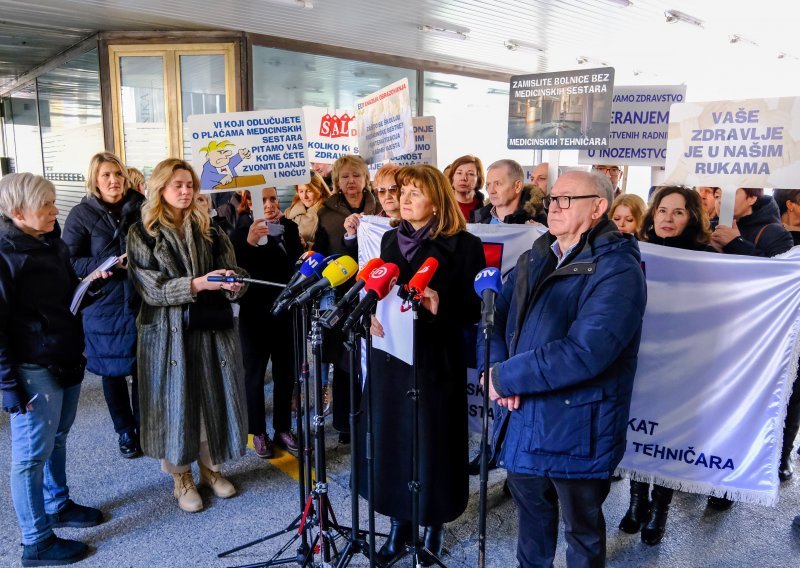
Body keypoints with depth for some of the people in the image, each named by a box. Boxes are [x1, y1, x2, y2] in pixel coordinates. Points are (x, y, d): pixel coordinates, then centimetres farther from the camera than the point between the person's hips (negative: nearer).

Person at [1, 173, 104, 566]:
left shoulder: (53, 244, 8)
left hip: (66, 361, 8)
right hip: (33, 370, -8)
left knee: (56, 439, 22)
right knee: (32, 453, 5)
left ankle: (58, 505, 42)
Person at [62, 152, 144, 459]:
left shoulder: (141, 207, 2)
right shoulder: (82, 214, -2)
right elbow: (69, 261, -7)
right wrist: (111, 264, -20)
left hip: (142, 304, 1)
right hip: (105, 307, -1)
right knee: (113, 372, 11)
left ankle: (143, 425, 27)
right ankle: (125, 431, 28)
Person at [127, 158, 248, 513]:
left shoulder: (208, 229, 8)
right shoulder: (143, 234, -2)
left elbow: (231, 270, 3)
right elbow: (151, 289, -11)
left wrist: (233, 284, -20)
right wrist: (197, 284, -23)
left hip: (212, 327, 3)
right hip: (169, 331, -3)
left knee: (215, 399, 10)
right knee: (177, 404, 6)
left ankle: (211, 468, 29)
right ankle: (181, 478, 24)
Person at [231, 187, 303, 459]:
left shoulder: (289, 227, 1)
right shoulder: (242, 230, -7)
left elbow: (297, 263, -8)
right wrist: (248, 242, -33)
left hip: (285, 310, 3)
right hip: (254, 313, -3)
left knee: (285, 372, 10)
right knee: (255, 374, 7)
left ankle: (283, 428, 25)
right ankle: (258, 432, 20)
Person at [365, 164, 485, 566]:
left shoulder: (463, 245, -8)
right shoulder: (390, 239, 10)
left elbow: (476, 307, -9)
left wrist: (440, 306, -26)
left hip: (435, 360, -5)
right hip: (390, 355, 5)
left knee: (432, 440, 6)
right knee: (391, 437, 10)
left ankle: (433, 524, 28)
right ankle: (400, 521, 29)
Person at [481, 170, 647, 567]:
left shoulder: (618, 270, -17)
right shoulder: (534, 260, 7)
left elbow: (585, 352, -28)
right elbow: (496, 317, 6)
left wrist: (506, 377, -21)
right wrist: (495, 367, -14)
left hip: (576, 428, -6)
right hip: (522, 419, 7)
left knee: (582, 530, 16)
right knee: (531, 509, 26)